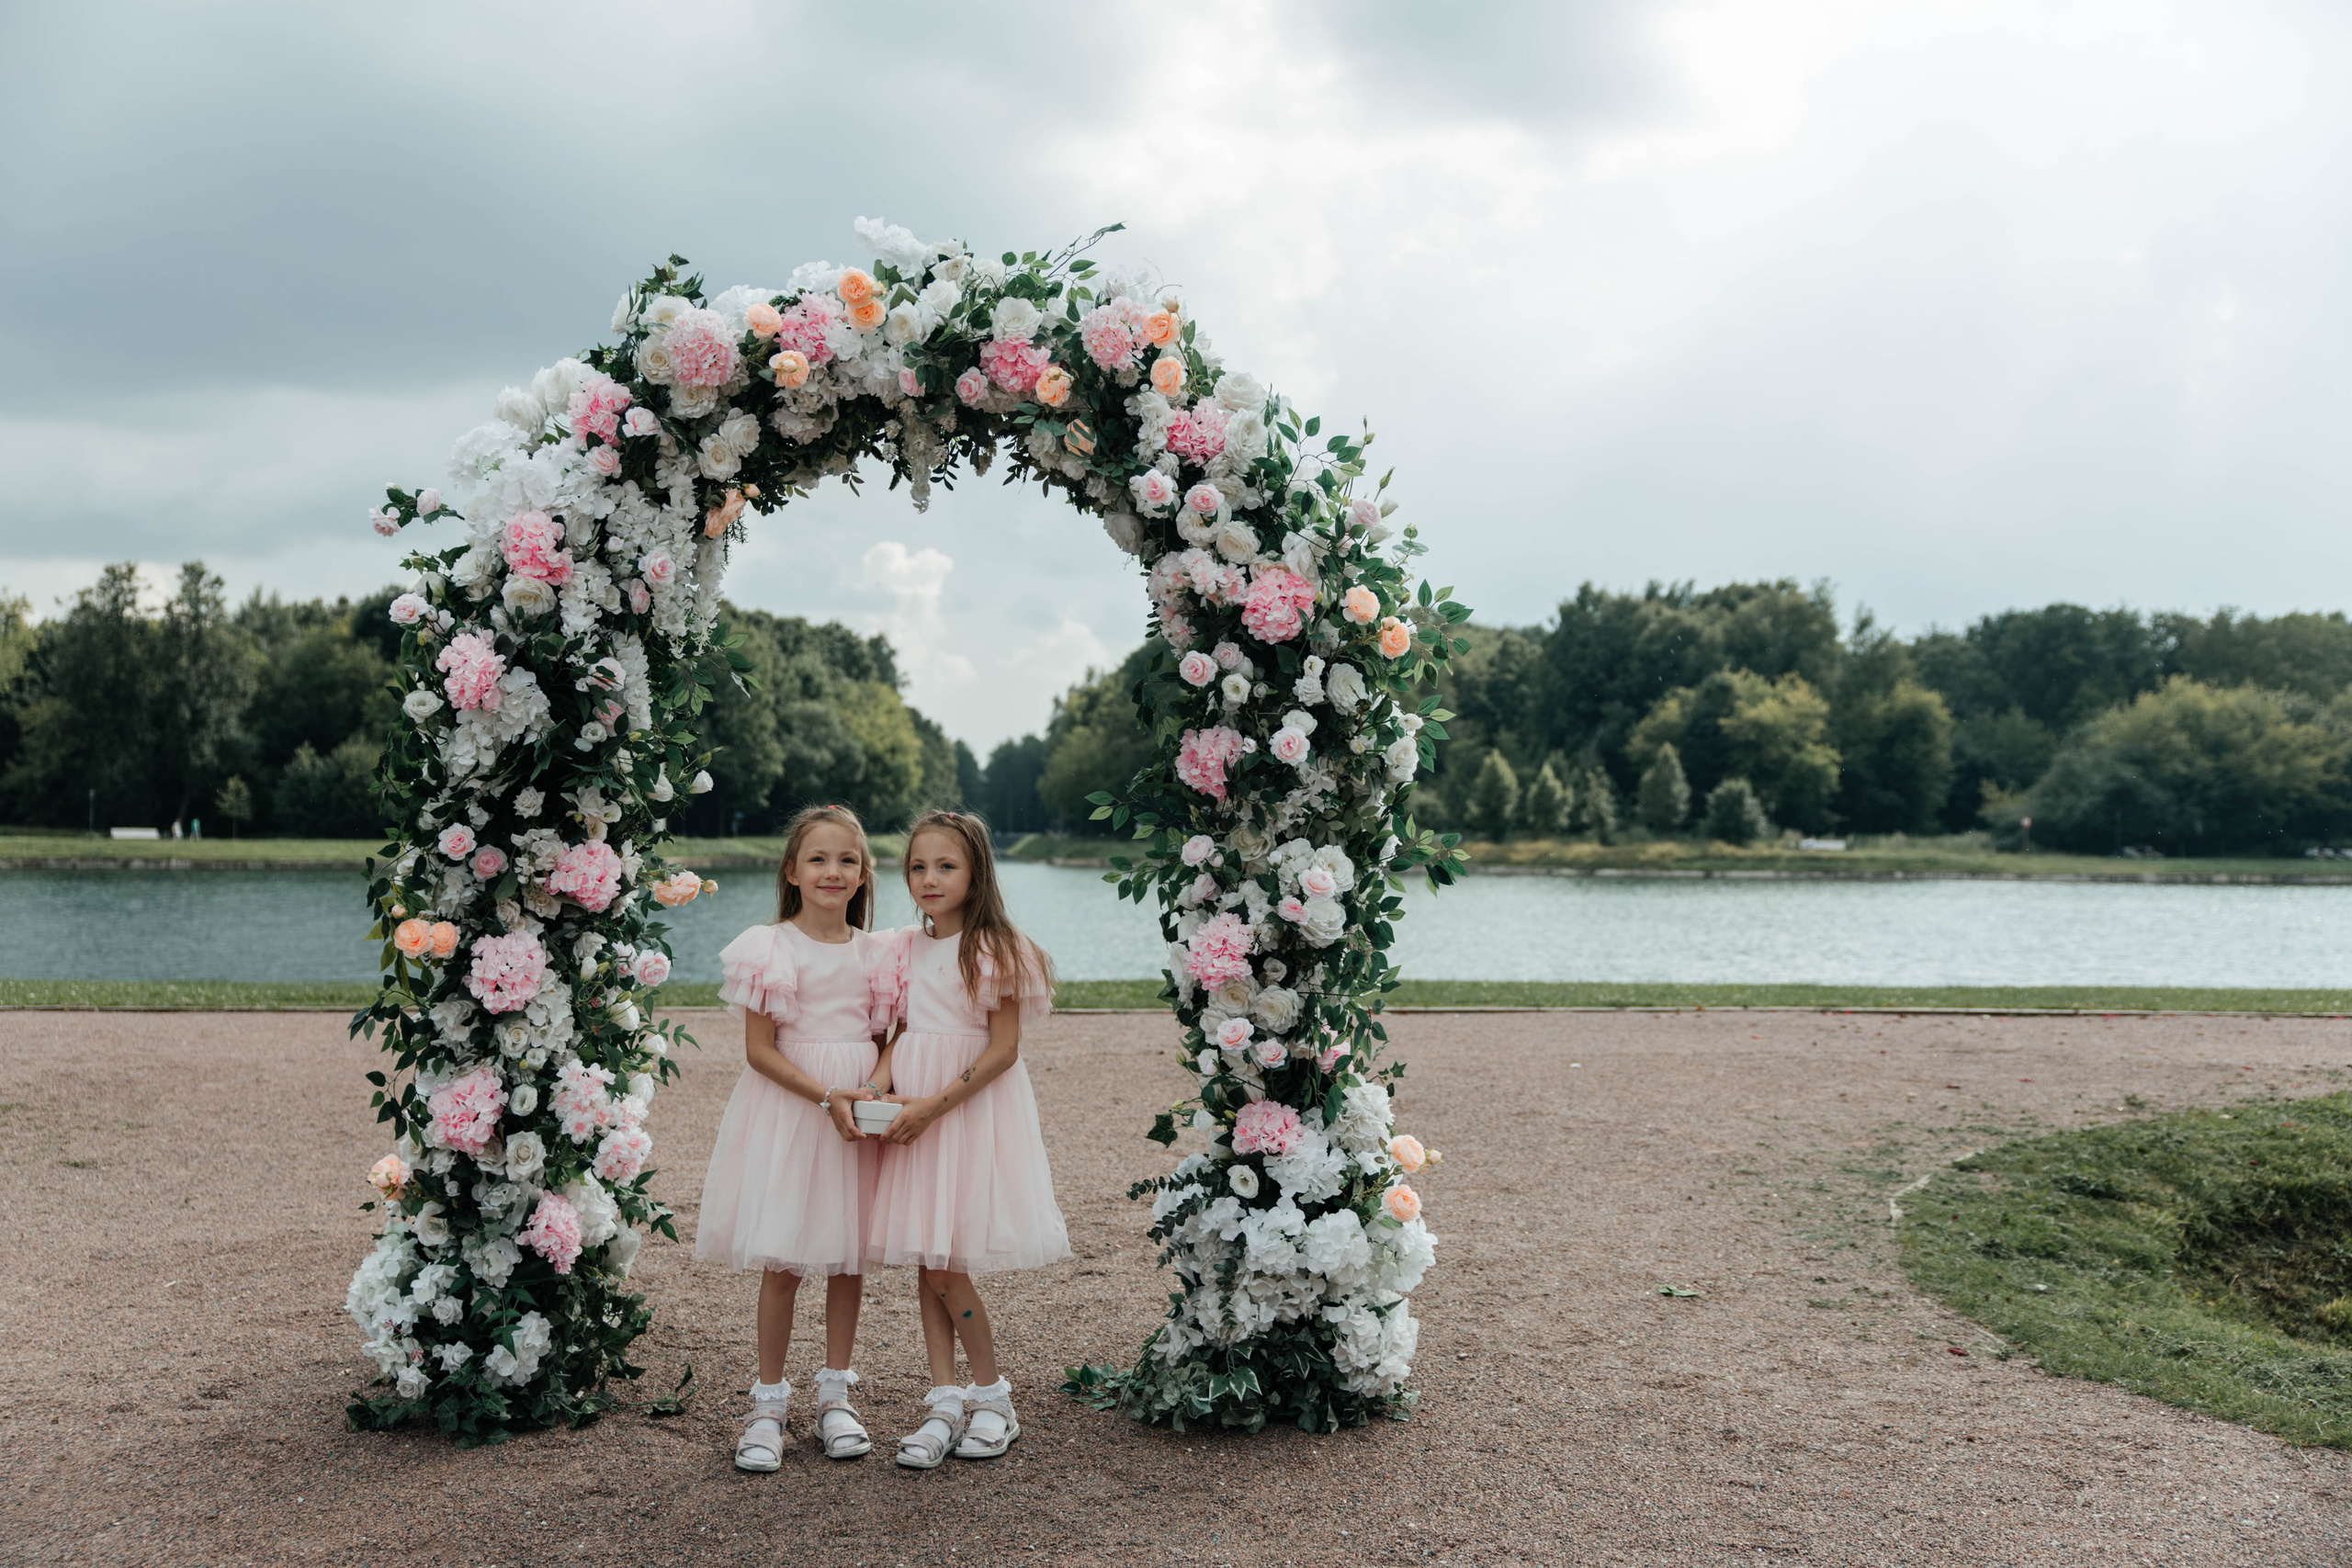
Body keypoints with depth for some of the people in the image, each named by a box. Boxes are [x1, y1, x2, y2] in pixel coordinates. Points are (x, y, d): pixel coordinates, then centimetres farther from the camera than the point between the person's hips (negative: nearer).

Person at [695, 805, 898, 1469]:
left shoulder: (875, 953, 5)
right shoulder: (772, 948, -6)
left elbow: (891, 1040, 9)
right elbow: (760, 1050, -9)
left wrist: (876, 1089, -12)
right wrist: (827, 1098, -17)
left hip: (860, 1108, 3)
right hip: (786, 1108, -3)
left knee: (849, 1256, 8)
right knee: (782, 1259, -1)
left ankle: (835, 1395, 22)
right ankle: (768, 1401, 12)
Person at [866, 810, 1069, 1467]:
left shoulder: (994, 949, -8)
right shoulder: (903, 950, 10)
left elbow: (1003, 1049, -12)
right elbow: (898, 1036, 15)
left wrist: (935, 1105, -18)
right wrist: (887, 1096, -3)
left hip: (974, 1105, -6)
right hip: (913, 1109, 6)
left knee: (945, 1264, -6)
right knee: (928, 1262, 6)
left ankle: (992, 1395, 11)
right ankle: (946, 1402, 13)